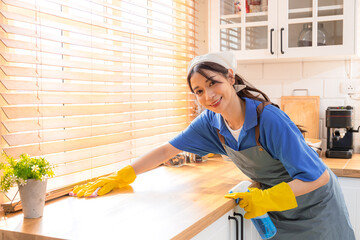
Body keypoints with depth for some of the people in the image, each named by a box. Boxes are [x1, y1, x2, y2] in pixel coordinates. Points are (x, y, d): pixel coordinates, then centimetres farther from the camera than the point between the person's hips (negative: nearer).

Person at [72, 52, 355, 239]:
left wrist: (266, 199, -30)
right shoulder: (210, 122, -14)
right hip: (275, 207, 5)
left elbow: (317, 176, -27)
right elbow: (167, 150, -8)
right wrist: (119, 178, -11)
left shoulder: (270, 119, -32)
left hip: (313, 203, -4)